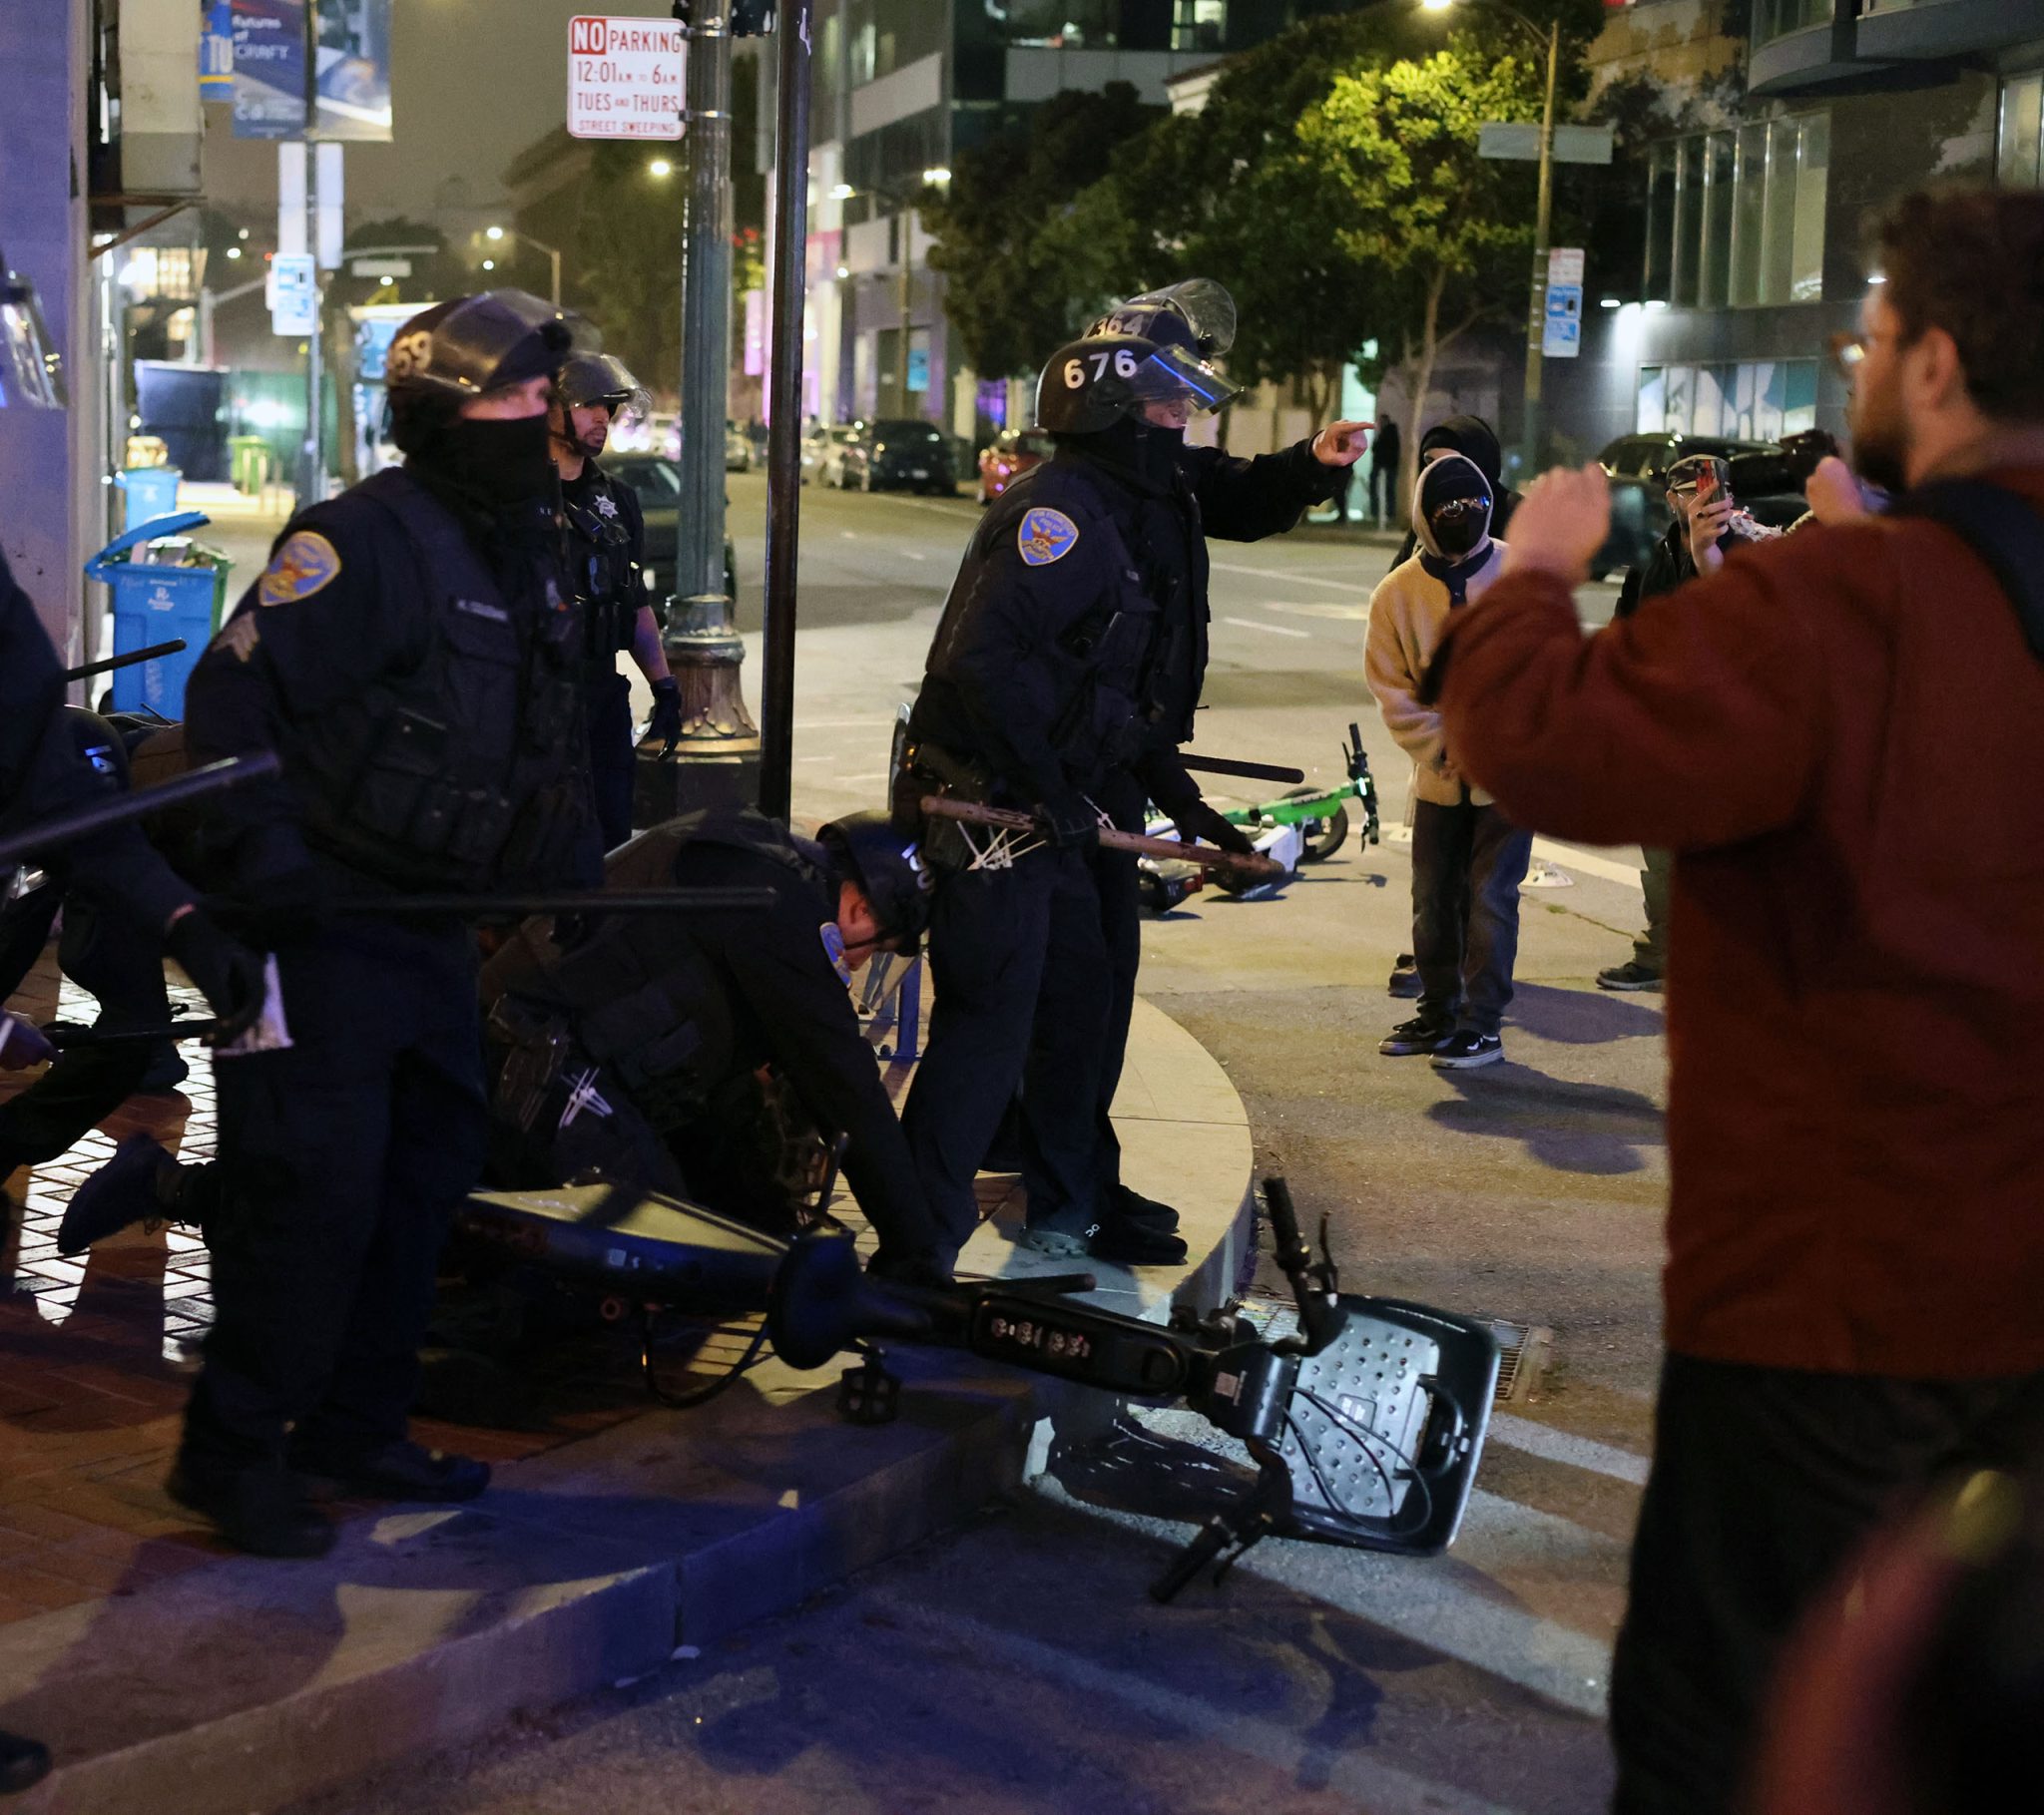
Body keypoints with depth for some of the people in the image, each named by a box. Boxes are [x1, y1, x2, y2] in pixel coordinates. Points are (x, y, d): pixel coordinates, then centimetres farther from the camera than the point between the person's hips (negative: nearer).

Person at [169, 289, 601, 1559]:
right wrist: (262, 853, -26)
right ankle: (233, 1448, 7)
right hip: (325, 928, -9)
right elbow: (233, 700, -19)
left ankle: (354, 1427, 28)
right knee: (318, 1195, -8)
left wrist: (576, 873, 18)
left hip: (436, 927, 9)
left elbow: (554, 736, 23)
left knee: (429, 1174, 15)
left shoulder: (530, 552, 12)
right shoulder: (365, 540, -16)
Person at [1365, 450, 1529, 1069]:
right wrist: (1441, 747, -10)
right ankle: (1438, 1012, 26)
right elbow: (1391, 688, -1)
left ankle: (1482, 1024, 4)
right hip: (1439, 777, 3)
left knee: (1490, 896, -4)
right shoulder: (1397, 591, -2)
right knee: (1433, 900, 11)